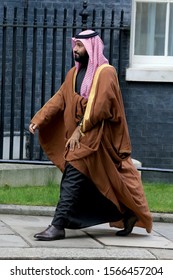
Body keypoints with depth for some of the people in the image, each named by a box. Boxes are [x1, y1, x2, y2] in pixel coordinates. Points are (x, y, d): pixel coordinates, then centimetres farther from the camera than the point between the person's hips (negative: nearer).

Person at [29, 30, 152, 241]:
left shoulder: (105, 73, -9)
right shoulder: (74, 73, 14)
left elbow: (99, 107, -19)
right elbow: (59, 99, 6)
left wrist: (80, 130, -23)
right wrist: (38, 120, -7)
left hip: (96, 136, -8)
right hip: (78, 136, 8)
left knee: (72, 177, -17)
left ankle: (58, 226, -19)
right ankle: (127, 215, 25)